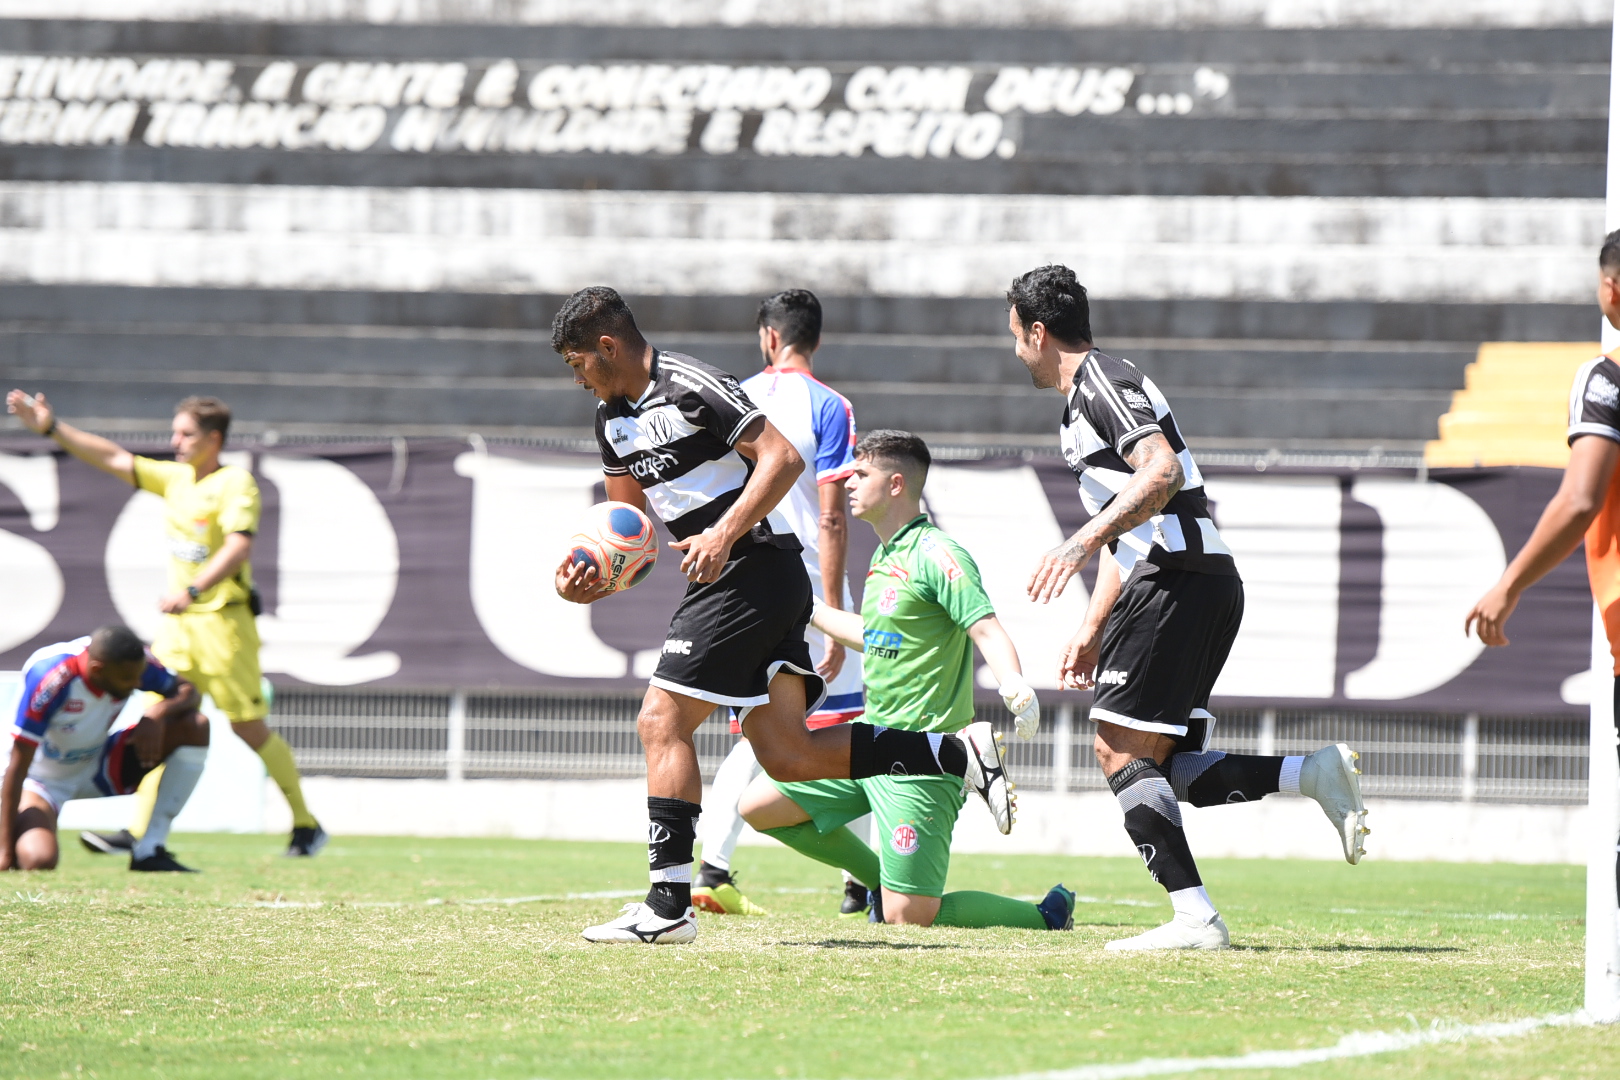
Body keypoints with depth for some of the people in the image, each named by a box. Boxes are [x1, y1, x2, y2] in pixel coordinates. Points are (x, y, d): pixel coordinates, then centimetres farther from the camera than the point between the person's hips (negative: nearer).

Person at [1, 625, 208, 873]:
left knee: (194, 727, -14)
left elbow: (188, 692, -4)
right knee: (39, 859, -35)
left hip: (98, 768, 6)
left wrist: (156, 715, -29)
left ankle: (150, 852, -12)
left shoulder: (131, 662, -19)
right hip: (43, 780, -6)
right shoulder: (48, 678, -34)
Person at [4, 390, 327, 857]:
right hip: (179, 625, 8)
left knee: (250, 729, -2)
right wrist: (51, 428, 9)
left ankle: (307, 826, 12)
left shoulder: (235, 484, -11)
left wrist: (193, 591, -36)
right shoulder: (175, 478, 13)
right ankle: (138, 832, -6)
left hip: (224, 622, -8)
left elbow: (238, 547, -25)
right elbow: (115, 459, 15)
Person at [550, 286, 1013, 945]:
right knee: (786, 754, 2)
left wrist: (723, 537, -25)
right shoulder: (613, 417, 16)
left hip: (753, 569, -9)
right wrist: (593, 581, 5)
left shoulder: (688, 386, -12)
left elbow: (783, 458, -18)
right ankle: (959, 754, 5)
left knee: (661, 723, -11)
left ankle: (668, 904, -11)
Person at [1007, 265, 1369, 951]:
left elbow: (1163, 472, -22)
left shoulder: (1102, 381, -5)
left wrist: (1083, 541, -27)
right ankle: (1315, 773, -4)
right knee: (1165, 765, 6)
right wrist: (1092, 630, 31)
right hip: (1213, 582, 10)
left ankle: (1195, 918, -19)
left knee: (1122, 752, -12)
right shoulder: (1082, 405, 27)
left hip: (1175, 580, -10)